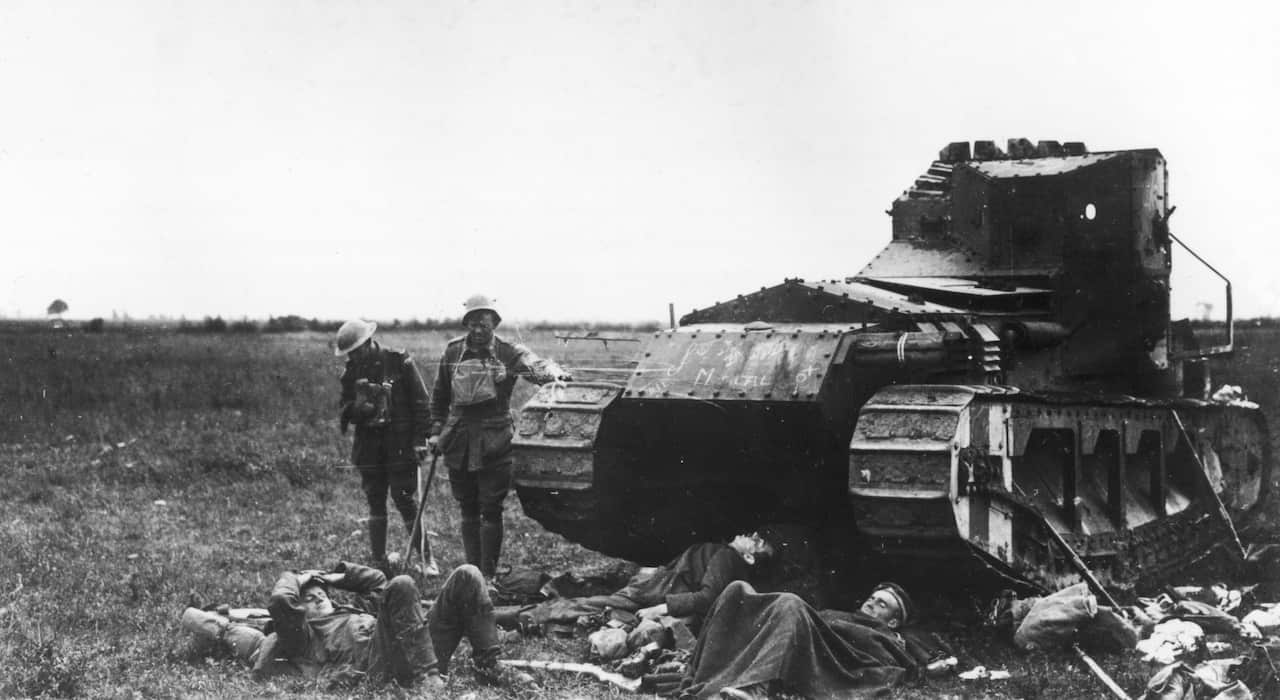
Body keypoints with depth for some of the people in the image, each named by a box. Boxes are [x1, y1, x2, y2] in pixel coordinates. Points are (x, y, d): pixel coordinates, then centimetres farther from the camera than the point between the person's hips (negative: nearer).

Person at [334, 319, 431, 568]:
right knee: (375, 502, 6)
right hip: (368, 443, 5)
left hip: (400, 443, -4)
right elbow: (345, 411, 10)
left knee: (403, 498, -7)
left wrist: (419, 440, -10)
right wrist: (356, 409, -14)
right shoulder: (352, 371, 6)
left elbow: (421, 403, -5)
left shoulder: (400, 363, -7)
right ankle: (378, 560, 12)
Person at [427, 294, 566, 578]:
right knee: (468, 510, 11)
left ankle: (488, 575, 3)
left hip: (495, 442, -3)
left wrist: (554, 373, -43)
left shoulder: (508, 353, -4)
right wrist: (436, 430, 10)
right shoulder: (453, 352, 7)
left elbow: (536, 366, -22)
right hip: (458, 441, 4)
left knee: (490, 510, -3)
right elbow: (439, 396, 16)